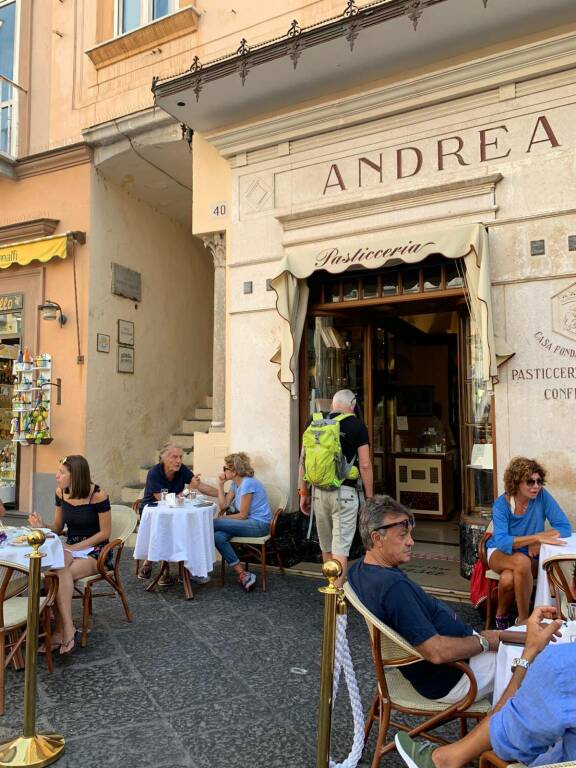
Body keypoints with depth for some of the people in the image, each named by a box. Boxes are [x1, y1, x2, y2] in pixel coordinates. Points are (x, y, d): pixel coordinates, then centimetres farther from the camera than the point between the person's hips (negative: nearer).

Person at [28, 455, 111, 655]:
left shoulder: (97, 495, -15)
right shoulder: (61, 493, 2)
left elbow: (105, 532, -10)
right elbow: (58, 528, 12)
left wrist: (77, 547, -16)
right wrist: (41, 525, -9)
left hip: (95, 551, -5)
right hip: (70, 548, 5)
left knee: (61, 573, -31)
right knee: (59, 566, -31)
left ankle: (62, 630, -17)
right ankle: (67, 629, -27)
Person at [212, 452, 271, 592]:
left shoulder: (247, 484, -16)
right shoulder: (235, 483, 13)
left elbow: (243, 515, -14)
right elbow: (223, 505, 9)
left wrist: (224, 518, -1)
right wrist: (220, 485, 4)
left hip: (258, 525, -9)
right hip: (249, 522, 9)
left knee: (213, 524, -16)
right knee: (218, 536, -17)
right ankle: (243, 575, -15)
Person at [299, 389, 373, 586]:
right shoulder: (357, 425, -4)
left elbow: (303, 460, 6)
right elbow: (365, 465, -7)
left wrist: (303, 492, 12)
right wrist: (369, 498, 1)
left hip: (319, 491, 4)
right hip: (344, 492, -4)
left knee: (326, 545, 18)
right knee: (340, 546, -1)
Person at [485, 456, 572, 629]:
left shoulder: (542, 496, -13)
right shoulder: (501, 504, -18)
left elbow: (565, 527, -14)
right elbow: (502, 542, -29)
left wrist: (538, 538, -27)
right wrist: (536, 538, -38)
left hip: (530, 556, 1)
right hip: (500, 553, -1)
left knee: (508, 579, -32)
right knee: (521, 560, -36)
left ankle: (508, 616, -3)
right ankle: (525, 619, -18)